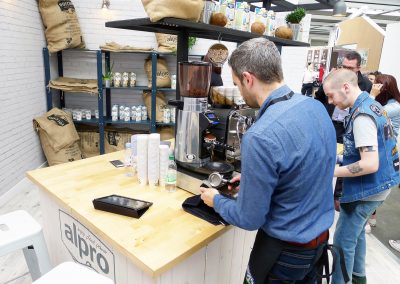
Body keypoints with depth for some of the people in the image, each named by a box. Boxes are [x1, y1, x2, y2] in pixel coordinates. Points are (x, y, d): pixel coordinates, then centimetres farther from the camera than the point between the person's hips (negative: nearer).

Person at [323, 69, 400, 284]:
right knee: (356, 232, 26)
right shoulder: (373, 104, 6)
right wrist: (343, 157, 13)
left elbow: (370, 164, -29)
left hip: (366, 189, -10)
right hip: (379, 184, 10)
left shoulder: (361, 115, -25)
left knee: (343, 241, 3)